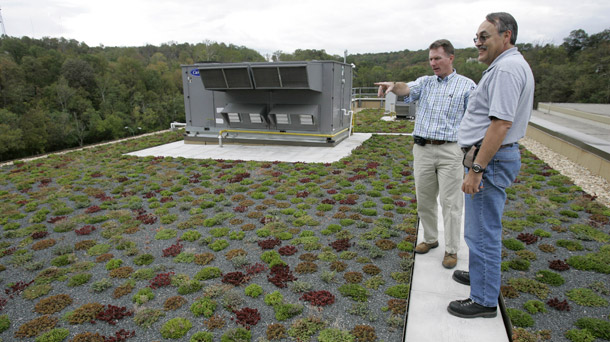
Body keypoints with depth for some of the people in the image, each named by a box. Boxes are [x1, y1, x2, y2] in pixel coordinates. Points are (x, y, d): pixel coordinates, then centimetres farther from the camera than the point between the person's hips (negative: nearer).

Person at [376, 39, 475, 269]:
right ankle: (430, 239, 31)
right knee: (425, 200, 12)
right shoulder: (425, 82, 11)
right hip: (422, 149, 4)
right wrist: (393, 85, -35)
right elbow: (408, 89, -11)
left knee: (451, 203, 2)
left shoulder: (466, 85, 2)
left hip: (450, 151, -4)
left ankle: (452, 249, 15)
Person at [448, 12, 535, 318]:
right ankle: (480, 273, 41)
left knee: (483, 231, -2)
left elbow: (501, 123, -26)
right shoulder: (511, 65, 18)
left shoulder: (506, 68, -17)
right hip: (492, 157, 11)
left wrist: (476, 169, -25)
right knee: (483, 227, 23)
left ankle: (484, 300, 11)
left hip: (490, 158, -11)